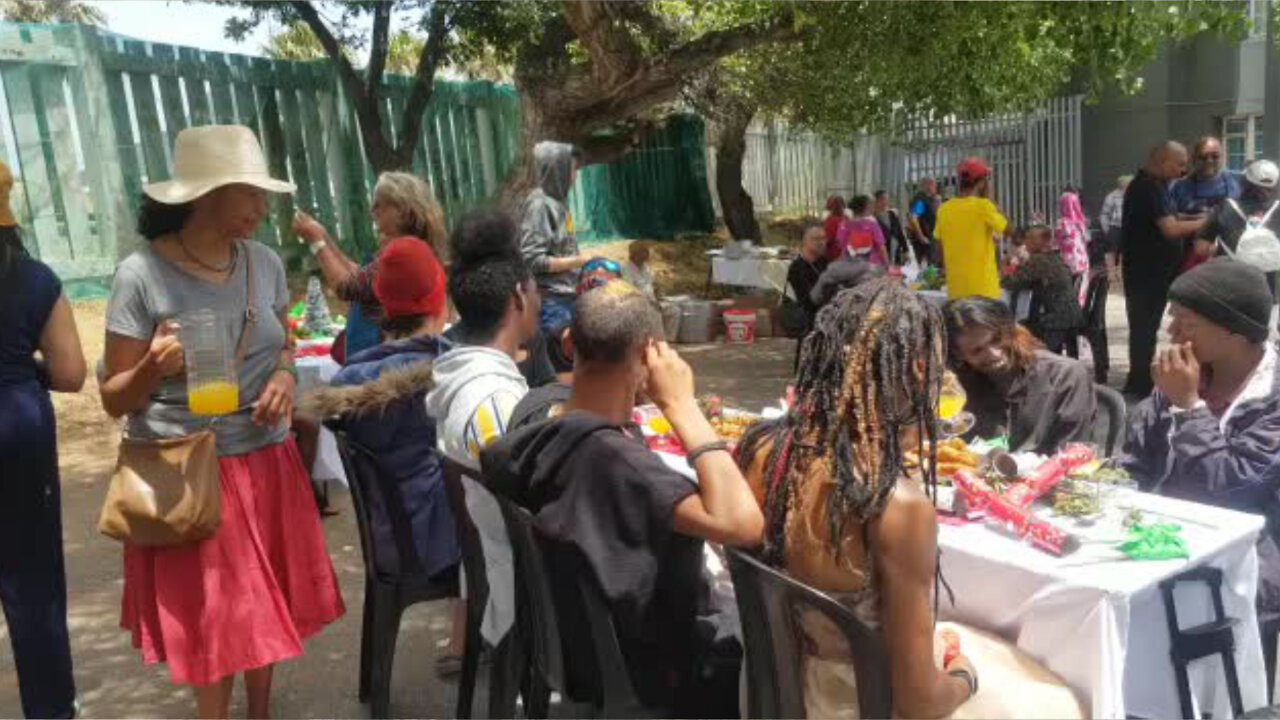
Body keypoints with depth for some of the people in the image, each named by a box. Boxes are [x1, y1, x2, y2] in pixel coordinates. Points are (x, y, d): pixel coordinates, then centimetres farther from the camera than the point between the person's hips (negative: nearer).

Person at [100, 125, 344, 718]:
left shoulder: (265, 263, -1)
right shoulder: (141, 275, -15)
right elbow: (115, 400, -9)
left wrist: (285, 374, -7)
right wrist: (153, 368, -30)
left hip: (266, 462, 5)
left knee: (263, 602, 18)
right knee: (212, 615, 7)